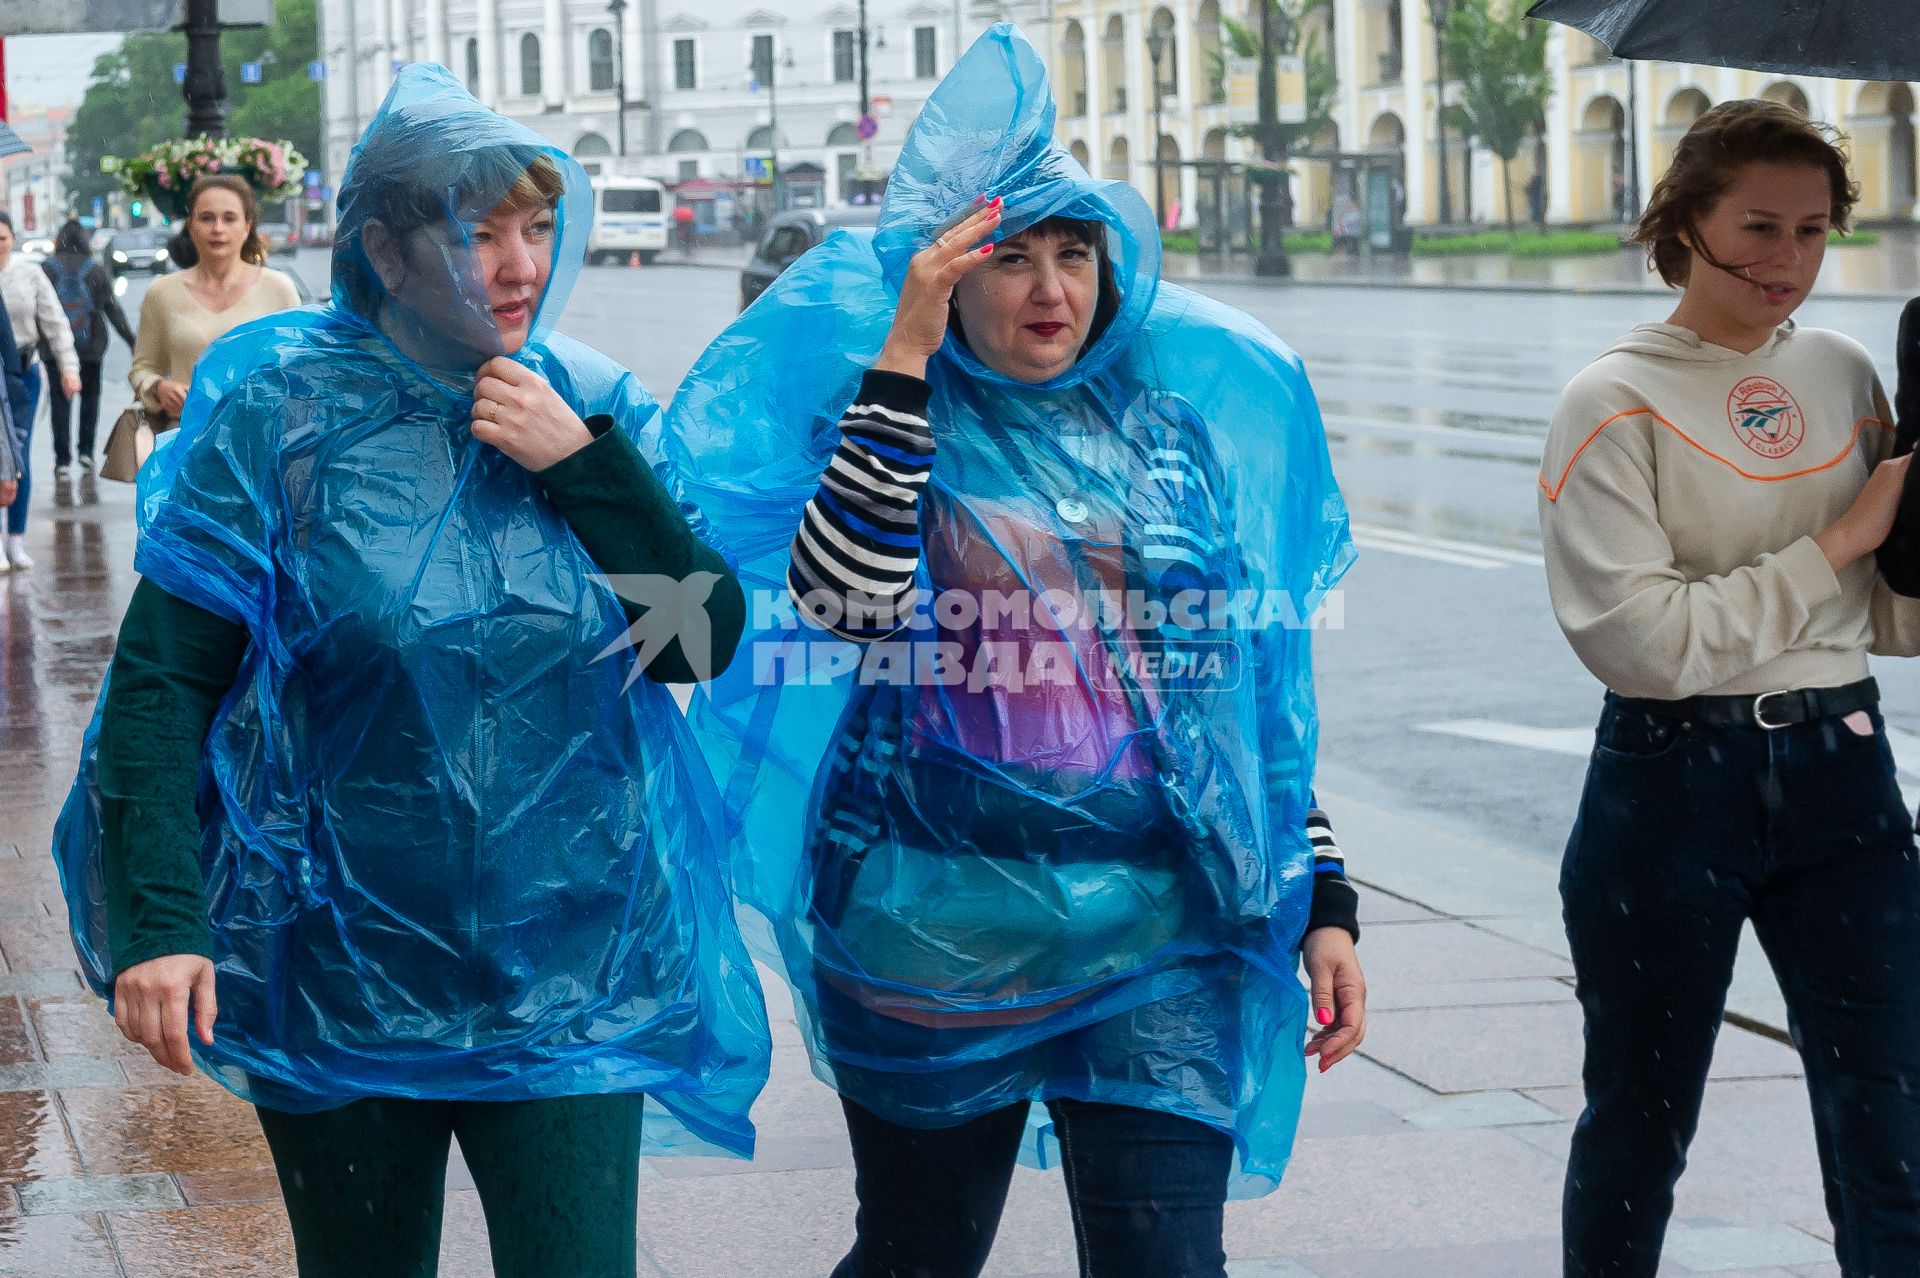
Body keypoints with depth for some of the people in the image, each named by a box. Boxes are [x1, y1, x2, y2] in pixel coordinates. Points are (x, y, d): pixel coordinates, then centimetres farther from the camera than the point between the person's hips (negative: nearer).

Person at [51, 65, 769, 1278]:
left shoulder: (590, 406, 3)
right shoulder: (280, 412, -7)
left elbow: (708, 641, -2)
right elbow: (161, 683, -8)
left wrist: (584, 464, -12)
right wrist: (157, 916, -18)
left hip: (567, 978, 2)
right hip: (339, 983, -2)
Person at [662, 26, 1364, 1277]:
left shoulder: (1187, 413, 8)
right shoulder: (881, 412, 0)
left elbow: (1267, 682, 12)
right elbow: (842, 597, -22)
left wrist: (1323, 901, 8)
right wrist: (905, 355, -21)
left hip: (1157, 922, 2)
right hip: (936, 923, -1)